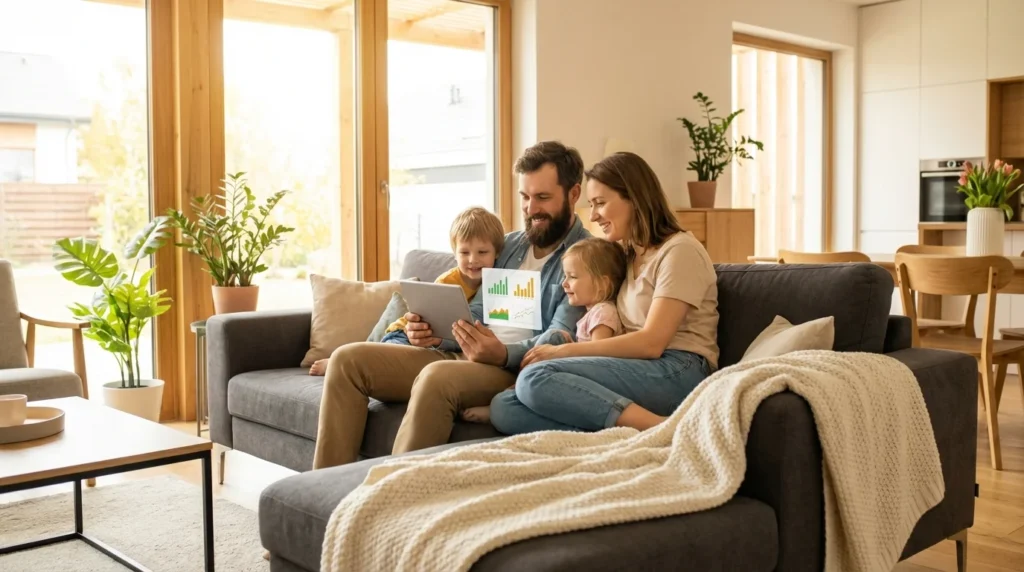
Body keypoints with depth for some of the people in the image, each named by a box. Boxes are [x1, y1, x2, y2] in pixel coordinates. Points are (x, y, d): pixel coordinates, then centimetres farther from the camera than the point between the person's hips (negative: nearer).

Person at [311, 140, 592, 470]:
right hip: (460, 356, 8)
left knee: (437, 377, -38)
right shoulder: (509, 245, 20)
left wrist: (503, 354, -33)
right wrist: (433, 332, -4)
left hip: (517, 368, -7)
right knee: (348, 359, -7)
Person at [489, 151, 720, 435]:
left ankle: (657, 429, -31)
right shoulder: (629, 255, 25)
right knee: (503, 406, -16)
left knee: (536, 378, -27)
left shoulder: (679, 250, -2)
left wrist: (563, 351, -10)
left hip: (676, 372, -8)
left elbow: (651, 343, -12)